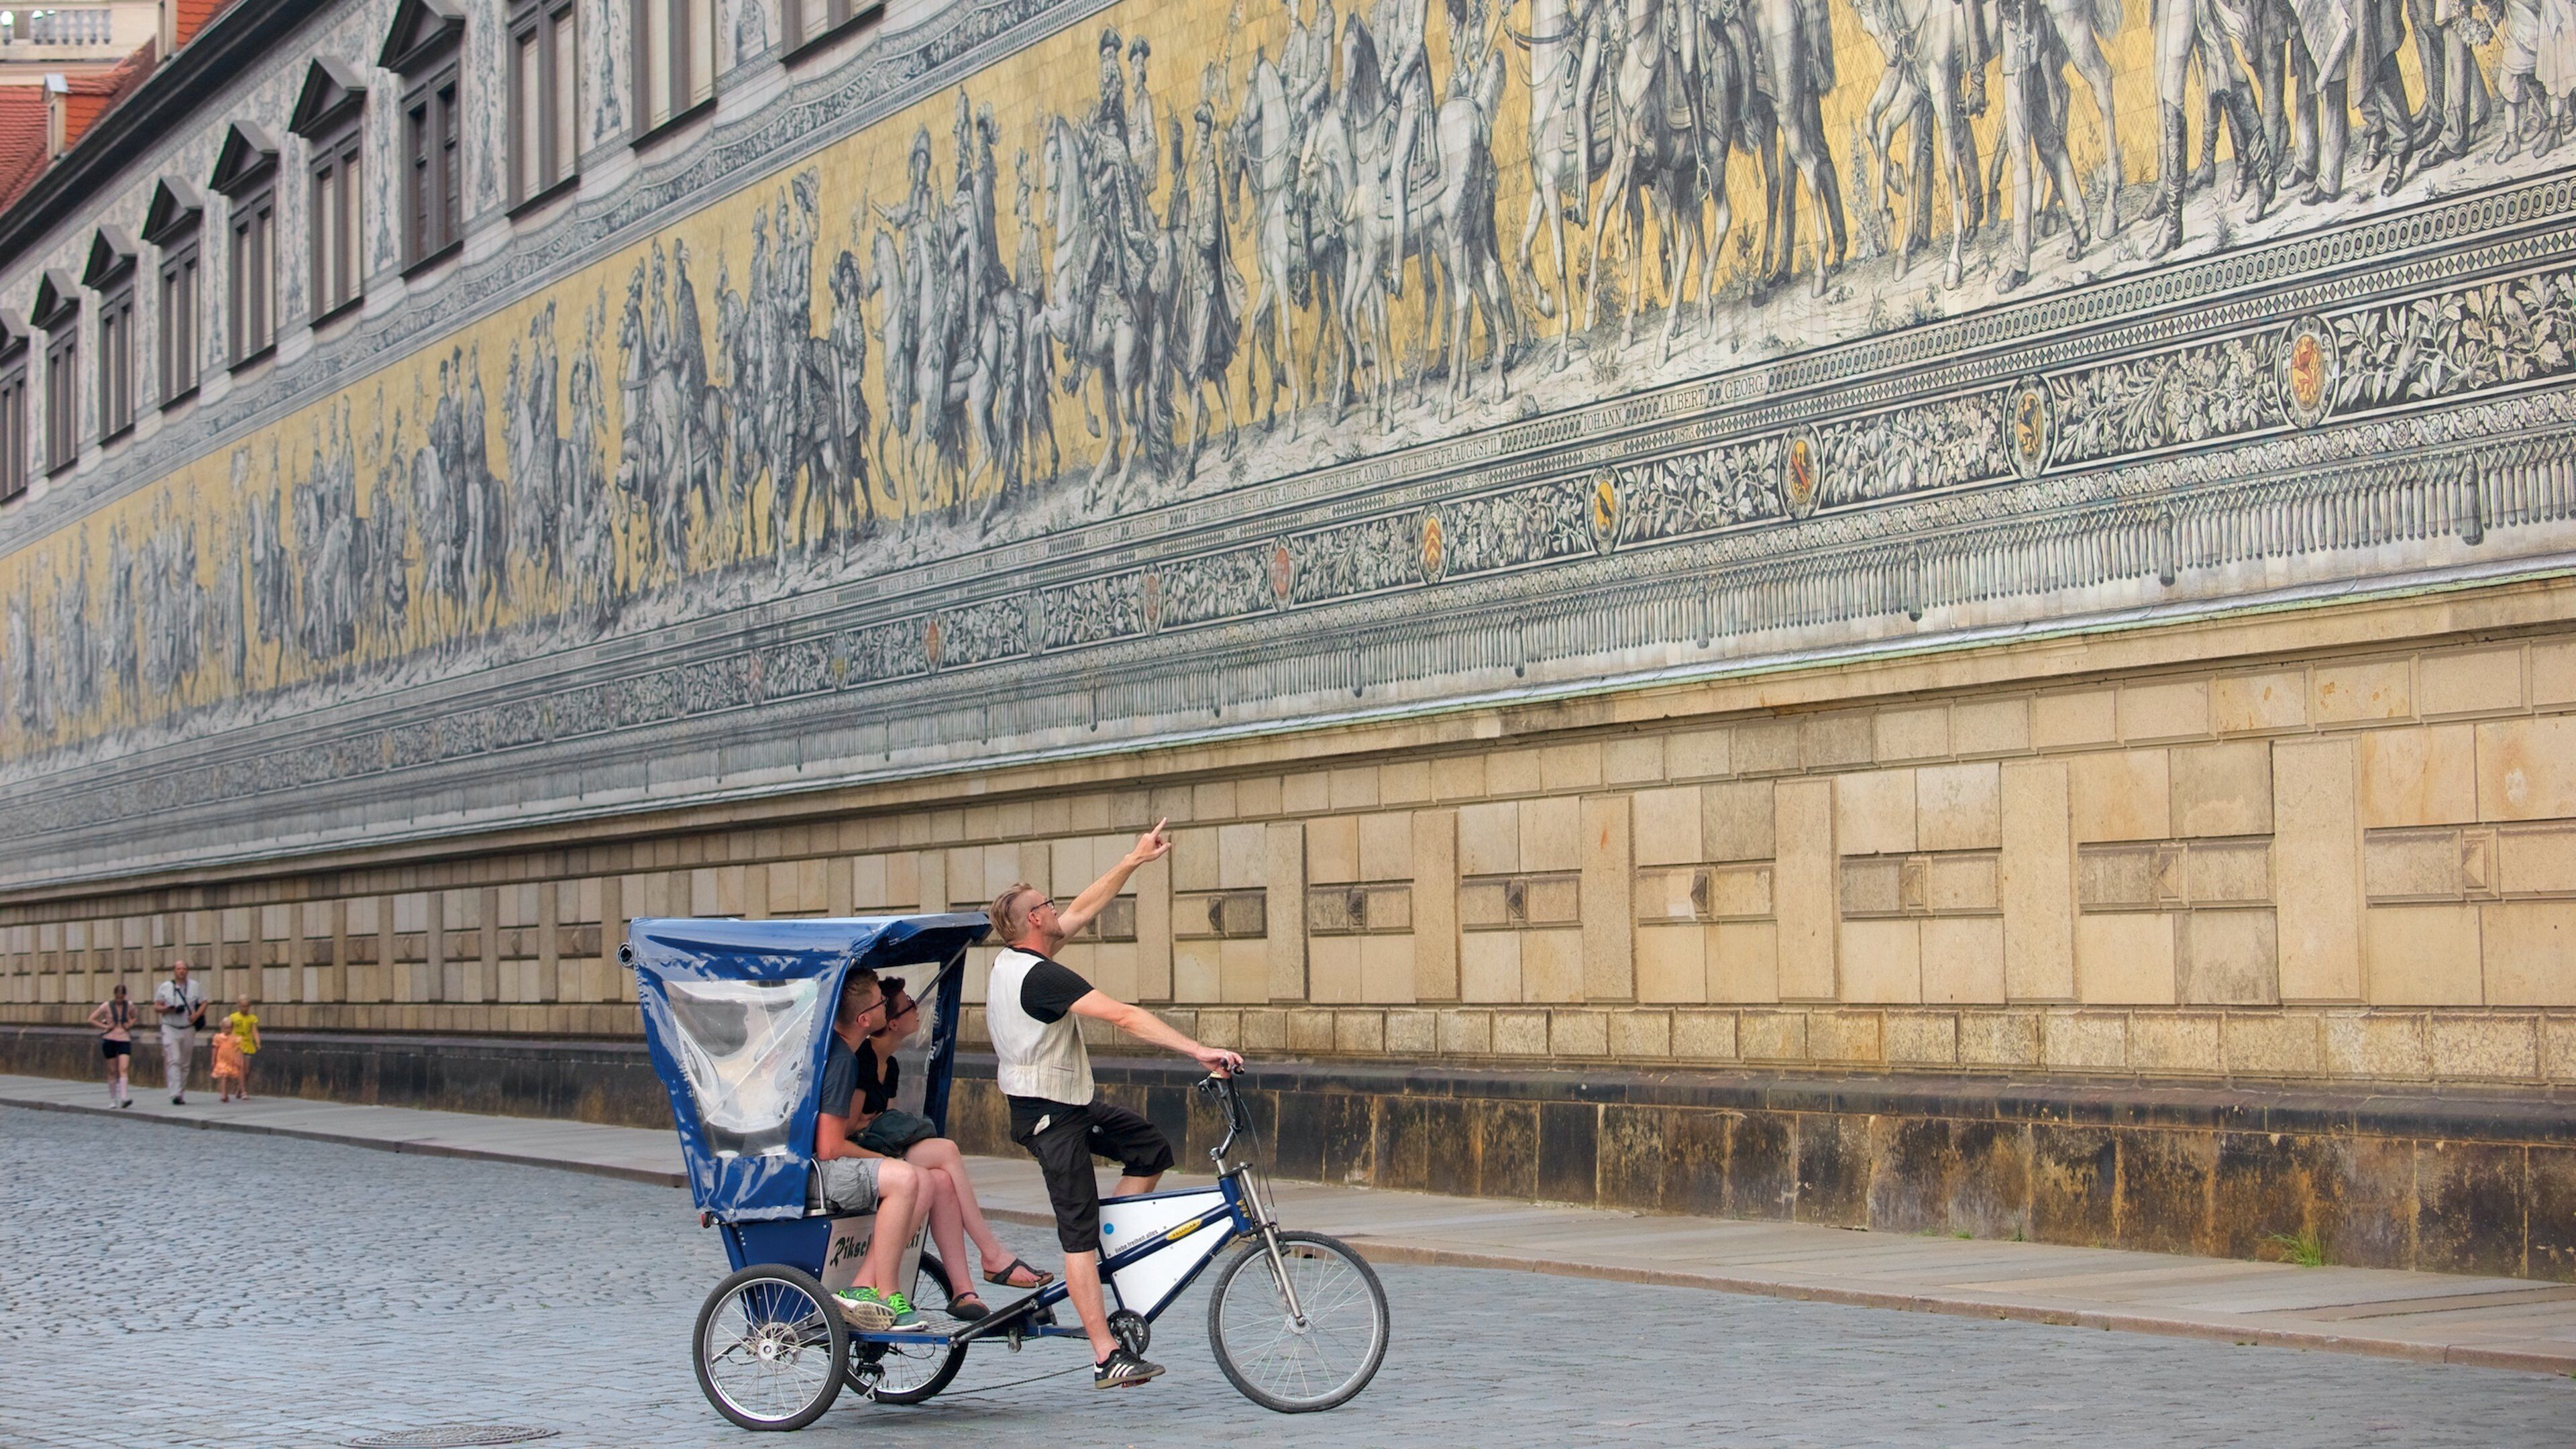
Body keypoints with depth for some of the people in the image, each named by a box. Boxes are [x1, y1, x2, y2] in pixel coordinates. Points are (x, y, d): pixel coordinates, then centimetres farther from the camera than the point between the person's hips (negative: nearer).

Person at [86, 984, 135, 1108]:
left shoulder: (129, 1006, 4)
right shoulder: (107, 1006, -1)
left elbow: (134, 1018, 24)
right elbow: (91, 1019, 3)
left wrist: (130, 1024, 2)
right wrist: (105, 1026, -8)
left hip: (124, 1040, 0)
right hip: (110, 1040, 0)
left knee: (123, 1069, -16)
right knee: (113, 1071, 4)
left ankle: (123, 1098, -25)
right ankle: (113, 1100, 15)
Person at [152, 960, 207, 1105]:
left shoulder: (195, 987, 8)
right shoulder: (165, 987, 4)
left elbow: (203, 1003, 10)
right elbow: (156, 1006, 4)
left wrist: (197, 1014, -10)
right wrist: (167, 1009, -17)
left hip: (188, 1029, 3)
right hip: (170, 1028, -3)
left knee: (185, 1064, 7)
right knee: (174, 1061, -15)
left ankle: (182, 1094, 17)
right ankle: (176, 1094, -23)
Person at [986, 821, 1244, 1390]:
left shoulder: (1013, 960, 5)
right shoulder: (1040, 976, -24)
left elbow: (1085, 909, 15)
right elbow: (1123, 1016, -30)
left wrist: (1135, 860, 16)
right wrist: (1199, 1051, -33)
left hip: (1072, 1103, 10)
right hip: (1049, 1115, -10)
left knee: (1153, 1150, 11)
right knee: (1079, 1233, -9)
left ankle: (1107, 1249, 14)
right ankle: (1108, 1358, -9)